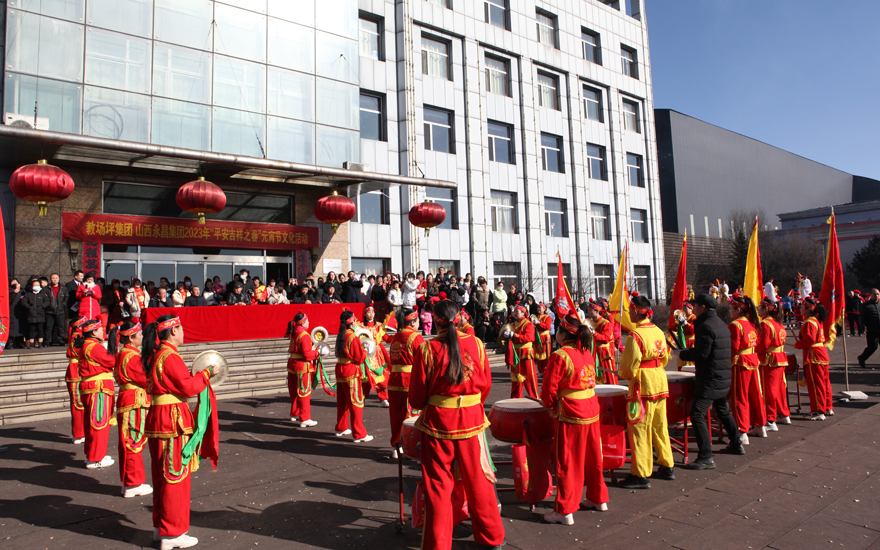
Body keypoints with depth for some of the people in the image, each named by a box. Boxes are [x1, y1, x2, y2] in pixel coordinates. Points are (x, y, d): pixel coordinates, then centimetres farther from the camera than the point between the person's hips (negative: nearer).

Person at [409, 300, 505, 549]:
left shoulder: (426, 349, -10)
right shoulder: (476, 344, -4)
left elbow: (417, 397, -6)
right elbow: (486, 384, 4)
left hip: (437, 422, -2)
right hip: (471, 419, 2)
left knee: (438, 486, 10)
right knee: (477, 481, 17)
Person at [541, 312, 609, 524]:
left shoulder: (559, 356, -17)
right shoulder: (587, 353, 8)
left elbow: (549, 388, -16)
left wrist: (550, 406, 4)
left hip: (571, 415, -7)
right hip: (592, 411, 8)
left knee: (568, 463, 1)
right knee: (592, 458, 20)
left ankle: (565, 510, 8)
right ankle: (598, 498, 33)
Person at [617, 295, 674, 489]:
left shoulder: (635, 335, -18)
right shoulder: (658, 332, 6)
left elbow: (630, 366, -16)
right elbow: (664, 358, 15)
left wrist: (624, 375, 4)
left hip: (642, 387, -8)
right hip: (660, 384, 8)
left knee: (639, 429, 0)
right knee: (660, 426, 18)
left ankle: (640, 475, 5)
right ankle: (666, 467, 29)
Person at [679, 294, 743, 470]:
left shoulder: (706, 326, -18)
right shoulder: (721, 324, 13)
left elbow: (701, 354, -21)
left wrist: (682, 354, -5)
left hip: (710, 380, -10)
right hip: (724, 377, 10)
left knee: (697, 415, -11)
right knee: (723, 411, 27)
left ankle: (706, 457, -12)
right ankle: (737, 444, 41)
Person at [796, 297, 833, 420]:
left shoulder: (809, 322, -18)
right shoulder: (817, 320, 14)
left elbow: (809, 340, -26)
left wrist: (797, 344, -11)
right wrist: (800, 343, 14)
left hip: (813, 356, -10)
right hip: (822, 353, 10)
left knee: (815, 384, -4)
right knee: (824, 382, 16)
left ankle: (818, 411, 0)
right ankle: (828, 408, 25)